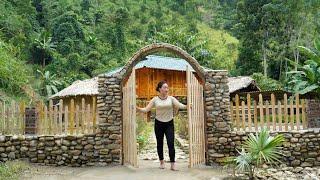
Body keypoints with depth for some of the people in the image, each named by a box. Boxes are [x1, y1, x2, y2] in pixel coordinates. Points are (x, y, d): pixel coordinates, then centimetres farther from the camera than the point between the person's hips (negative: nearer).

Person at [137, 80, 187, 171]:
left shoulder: (171, 98, -2)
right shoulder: (155, 99, -1)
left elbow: (179, 105, -16)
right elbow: (146, 109, -6)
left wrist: (187, 106, -35)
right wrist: (138, 109, -23)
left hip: (169, 123, -1)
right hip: (158, 123, 1)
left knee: (171, 143, -9)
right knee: (159, 143, 11)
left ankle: (173, 164, -5)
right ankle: (161, 162, 28)